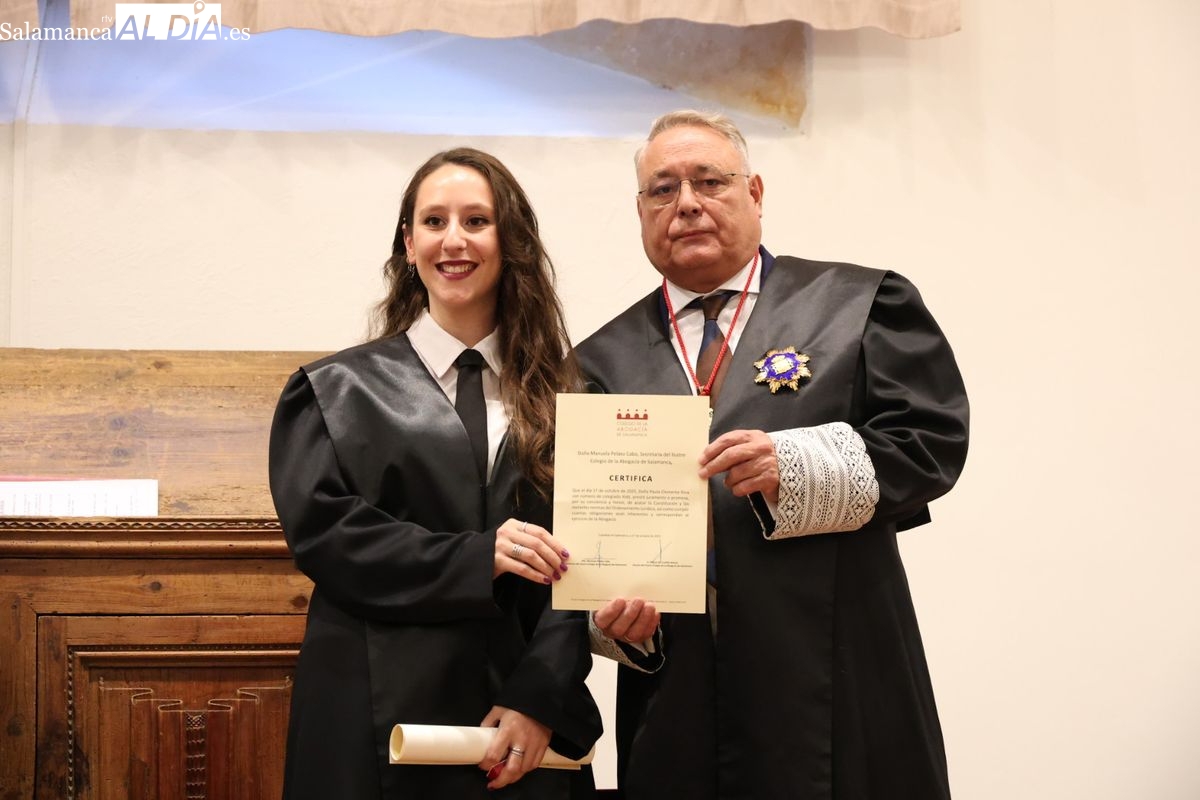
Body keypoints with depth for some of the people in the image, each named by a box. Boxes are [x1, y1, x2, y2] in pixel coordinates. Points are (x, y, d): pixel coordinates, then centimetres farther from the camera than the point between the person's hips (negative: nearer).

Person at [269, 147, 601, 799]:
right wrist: (476, 558, -17)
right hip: (380, 721, -1)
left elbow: (581, 554, 0)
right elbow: (319, 529, -5)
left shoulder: (560, 396, 8)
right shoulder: (339, 391, 7)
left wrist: (540, 697, -13)